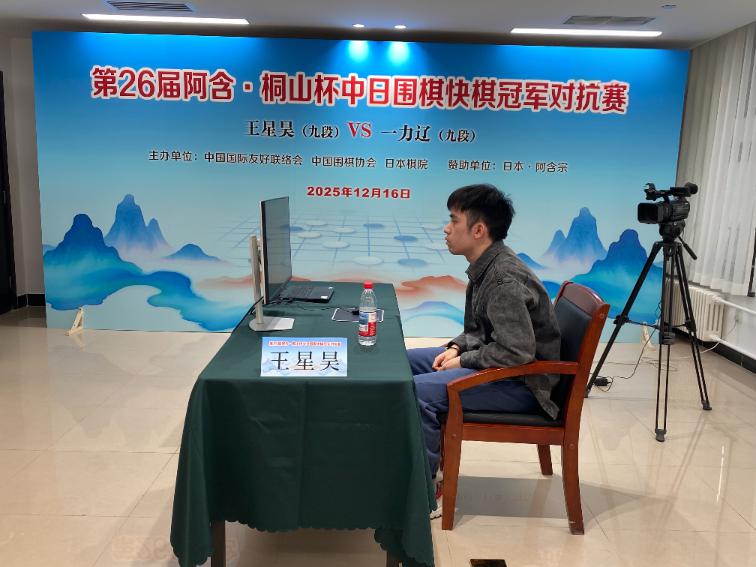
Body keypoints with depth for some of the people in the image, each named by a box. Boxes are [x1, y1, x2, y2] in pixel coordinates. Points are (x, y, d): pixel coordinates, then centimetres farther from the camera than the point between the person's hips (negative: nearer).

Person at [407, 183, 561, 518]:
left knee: (415, 391, -25)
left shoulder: (505, 280, -26)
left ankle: (427, 491, -5)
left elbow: (517, 352, -29)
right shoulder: (485, 267, 5)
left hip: (522, 382, -10)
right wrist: (457, 347, 0)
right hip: (494, 365, 10)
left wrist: (463, 361, -17)